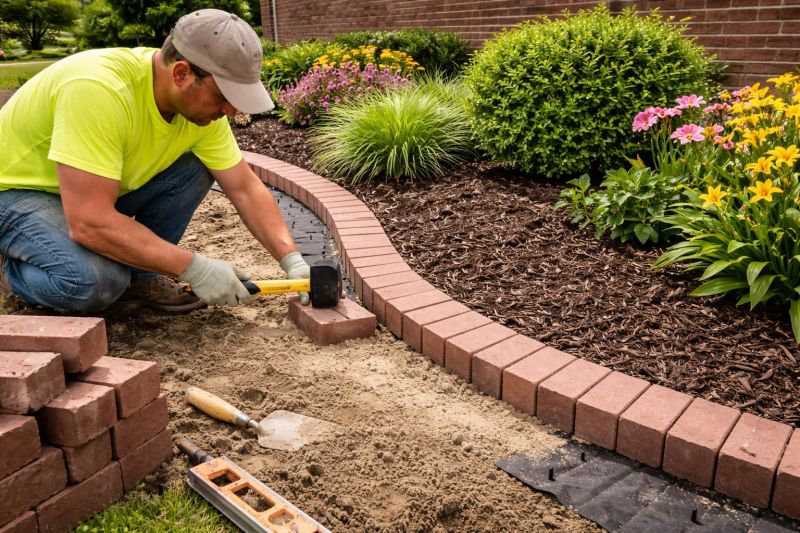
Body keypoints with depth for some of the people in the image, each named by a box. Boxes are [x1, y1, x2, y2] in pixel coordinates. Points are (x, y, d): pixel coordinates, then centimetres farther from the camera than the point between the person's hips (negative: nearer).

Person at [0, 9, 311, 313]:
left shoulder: (202, 103, -14)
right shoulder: (99, 89, -37)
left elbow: (246, 189, -8)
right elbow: (90, 224, -40)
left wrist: (292, 260, -19)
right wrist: (194, 268, -35)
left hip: (95, 196, 7)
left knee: (193, 170, -11)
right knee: (96, 280, -32)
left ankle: (140, 277, 1)